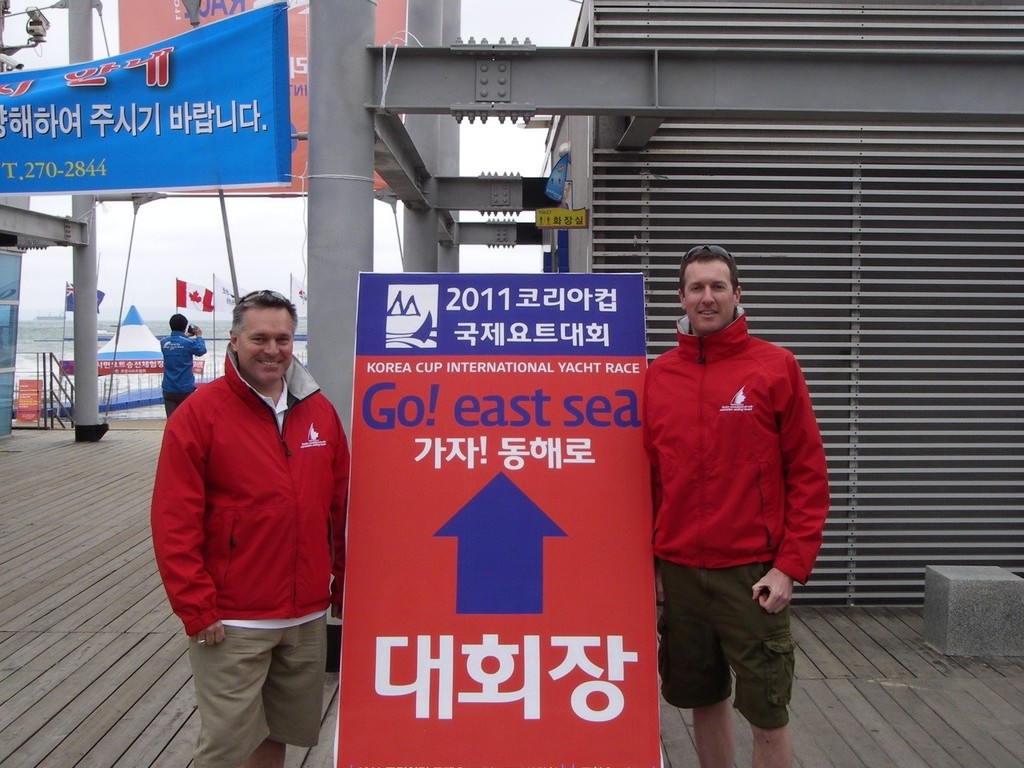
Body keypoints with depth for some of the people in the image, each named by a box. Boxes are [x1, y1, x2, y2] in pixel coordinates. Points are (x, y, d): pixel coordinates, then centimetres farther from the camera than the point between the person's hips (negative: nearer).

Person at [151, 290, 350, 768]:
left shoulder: (320, 411, 6)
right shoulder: (201, 413, -9)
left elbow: (341, 508, 11)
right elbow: (173, 522, -12)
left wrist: (342, 585, 12)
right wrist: (196, 609, -13)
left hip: (308, 618, 5)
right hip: (232, 623, -4)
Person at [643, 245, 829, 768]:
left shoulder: (776, 367, -3)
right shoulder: (657, 376, 7)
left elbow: (808, 474, -4)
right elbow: (646, 477, 11)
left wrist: (791, 565, -9)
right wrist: (649, 560, 7)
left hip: (753, 573, -3)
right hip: (677, 573, 3)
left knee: (767, 715, 4)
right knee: (703, 701, 14)